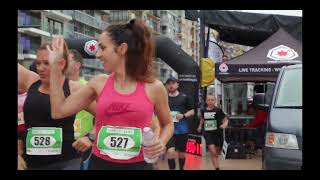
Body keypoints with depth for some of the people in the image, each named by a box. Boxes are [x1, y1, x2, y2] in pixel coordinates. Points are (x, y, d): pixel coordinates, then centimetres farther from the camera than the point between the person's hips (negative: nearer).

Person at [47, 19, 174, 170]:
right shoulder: (99, 83, 1)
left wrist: (161, 142, -11)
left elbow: (167, 123, 11)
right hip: (99, 163, 2)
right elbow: (59, 111, 1)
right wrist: (55, 65, 1)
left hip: (138, 165, -2)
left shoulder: (153, 87, -5)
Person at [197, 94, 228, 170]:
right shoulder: (204, 111, -1)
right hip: (208, 133, 0)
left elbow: (225, 119, -4)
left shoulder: (218, 110, -10)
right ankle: (217, 168, -8)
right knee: (213, 152, -14)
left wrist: (225, 124, -23)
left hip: (218, 133, 0)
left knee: (217, 153, 17)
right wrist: (200, 126, 14)